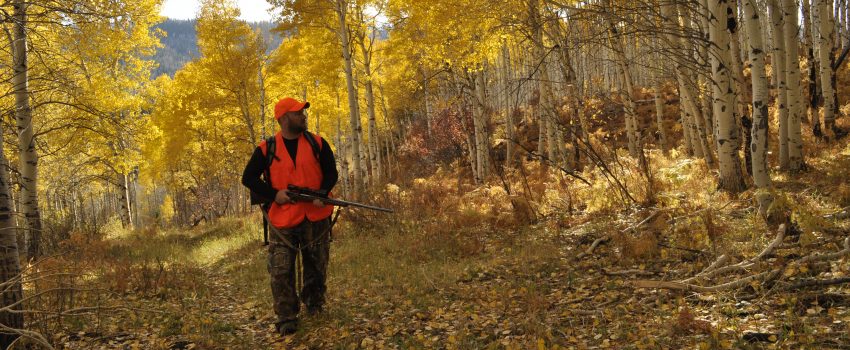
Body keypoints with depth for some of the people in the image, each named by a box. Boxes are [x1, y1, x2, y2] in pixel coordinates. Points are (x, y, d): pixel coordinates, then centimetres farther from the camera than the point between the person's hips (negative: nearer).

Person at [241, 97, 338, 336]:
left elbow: (331, 173, 7)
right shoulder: (266, 149, -1)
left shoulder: (317, 144, 3)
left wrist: (322, 193, -12)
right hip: (282, 219, -2)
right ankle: (286, 318, 4)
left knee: (316, 267, 13)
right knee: (281, 271, -5)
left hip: (316, 217, 2)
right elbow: (248, 178, 2)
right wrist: (274, 194, -11)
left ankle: (314, 306, 33)